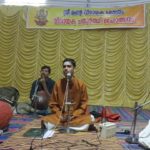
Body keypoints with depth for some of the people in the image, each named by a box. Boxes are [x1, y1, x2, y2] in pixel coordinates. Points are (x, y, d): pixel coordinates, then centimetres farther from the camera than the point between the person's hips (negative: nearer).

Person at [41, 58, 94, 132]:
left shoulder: (81, 84, -6)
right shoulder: (58, 84, -3)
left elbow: (84, 104, -2)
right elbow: (53, 104, 3)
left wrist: (73, 115, -15)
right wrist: (60, 115, -13)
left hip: (77, 115, 0)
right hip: (60, 116, 1)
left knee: (89, 121, -31)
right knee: (45, 121, -26)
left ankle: (60, 125, -12)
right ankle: (73, 125, -10)